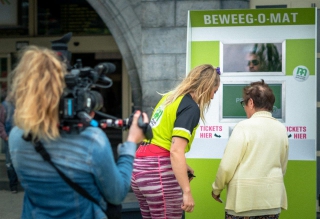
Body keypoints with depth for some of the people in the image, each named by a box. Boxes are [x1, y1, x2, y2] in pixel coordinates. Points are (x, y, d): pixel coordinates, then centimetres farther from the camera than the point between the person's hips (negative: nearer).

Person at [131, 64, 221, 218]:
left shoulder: (169, 97, 14)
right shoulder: (191, 107, -12)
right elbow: (176, 151, -22)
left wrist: (182, 167, 23)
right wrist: (187, 192, -23)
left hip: (140, 166, 9)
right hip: (159, 170, -9)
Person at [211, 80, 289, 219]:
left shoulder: (244, 126, -11)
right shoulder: (281, 129, 4)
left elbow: (227, 165, -10)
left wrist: (216, 188, 5)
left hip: (245, 196, -5)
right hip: (272, 197, 5)